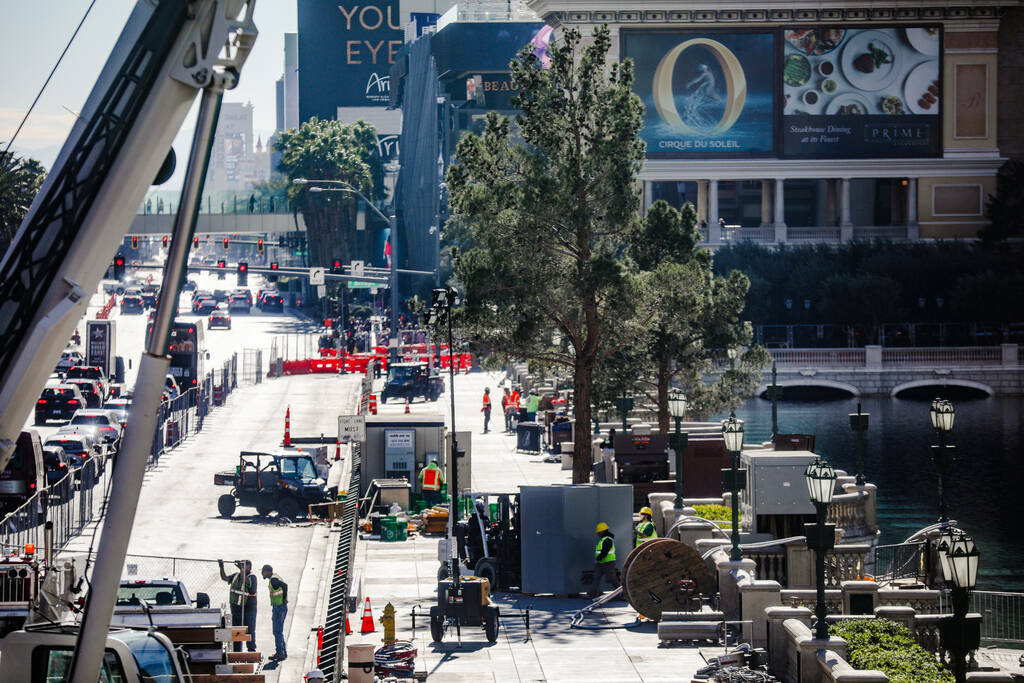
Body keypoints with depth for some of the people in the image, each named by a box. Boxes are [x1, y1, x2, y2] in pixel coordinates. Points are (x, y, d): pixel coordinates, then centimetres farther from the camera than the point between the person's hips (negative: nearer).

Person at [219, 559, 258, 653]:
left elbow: (246, 581, -31)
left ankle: (251, 651, 3)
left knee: (249, 631, -3)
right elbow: (224, 578, 13)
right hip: (235, 607, 6)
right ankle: (236, 652, 18)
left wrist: (241, 569, -36)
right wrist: (221, 567, 0)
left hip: (248, 608, -6)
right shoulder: (236, 575, 9)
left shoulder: (252, 577, -11)